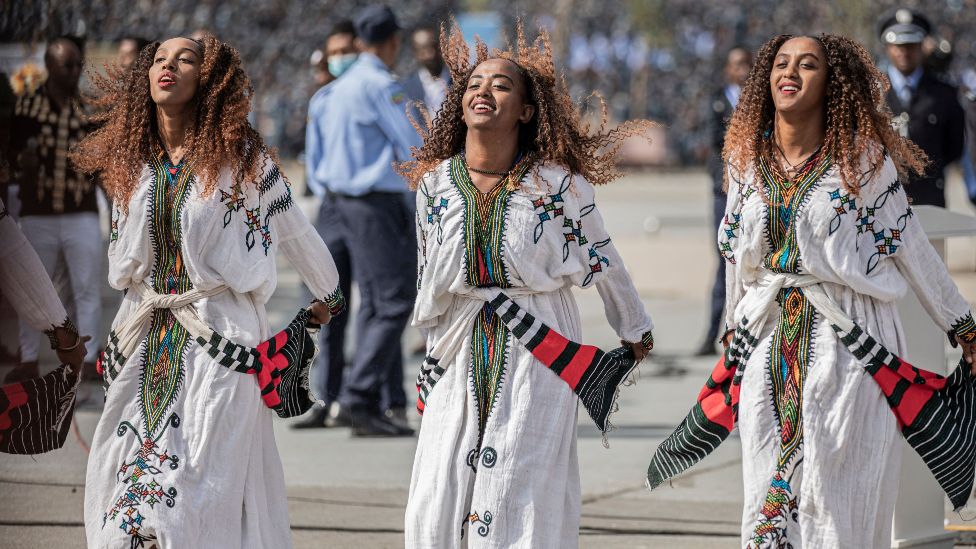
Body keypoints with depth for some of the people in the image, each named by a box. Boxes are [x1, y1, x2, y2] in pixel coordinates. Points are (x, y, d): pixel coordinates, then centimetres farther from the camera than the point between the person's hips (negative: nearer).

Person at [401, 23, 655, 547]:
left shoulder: (558, 184, -8)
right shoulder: (435, 182, 1)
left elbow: (601, 258, 5)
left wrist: (634, 329, 16)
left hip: (536, 351, -3)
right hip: (461, 352, 3)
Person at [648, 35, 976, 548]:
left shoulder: (863, 158, -4)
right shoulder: (747, 159, 8)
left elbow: (910, 246, 2)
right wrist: (736, 329, 25)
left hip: (848, 341, -4)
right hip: (770, 346, 4)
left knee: (838, 500, -5)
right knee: (769, 489, 3)